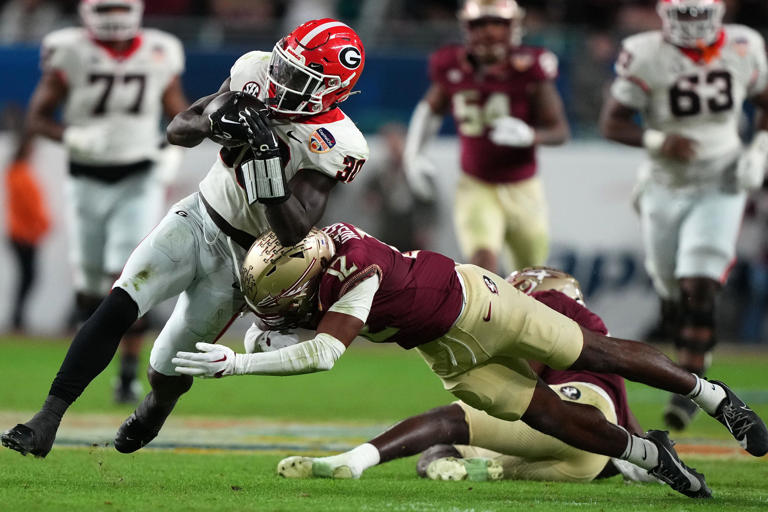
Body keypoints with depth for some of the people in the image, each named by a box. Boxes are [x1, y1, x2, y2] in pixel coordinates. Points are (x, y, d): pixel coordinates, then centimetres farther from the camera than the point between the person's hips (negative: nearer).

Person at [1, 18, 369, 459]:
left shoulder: (335, 146, -24)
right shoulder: (256, 72, -9)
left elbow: (294, 233, -27)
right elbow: (177, 130, -2)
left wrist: (268, 161, -37)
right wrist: (214, 121, -25)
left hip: (241, 256, -3)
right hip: (197, 218, 3)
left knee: (169, 368, 5)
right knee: (118, 307, -17)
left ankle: (156, 407, 44)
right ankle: (47, 421, -17)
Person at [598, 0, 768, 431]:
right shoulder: (646, 56, -14)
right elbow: (612, 121, -10)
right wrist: (656, 142, -27)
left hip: (719, 188, -1)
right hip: (666, 188, 1)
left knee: (699, 287, -16)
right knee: (674, 295, 11)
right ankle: (699, 349, 42)